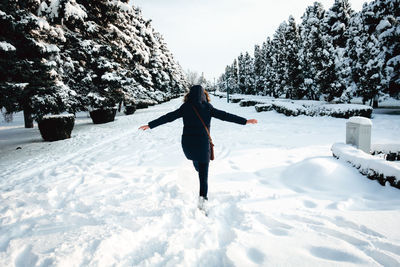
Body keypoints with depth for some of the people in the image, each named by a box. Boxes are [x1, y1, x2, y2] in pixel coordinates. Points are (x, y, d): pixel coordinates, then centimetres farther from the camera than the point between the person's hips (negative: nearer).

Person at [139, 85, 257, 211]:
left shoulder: (185, 107, 1)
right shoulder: (207, 107, -3)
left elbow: (168, 117, 2)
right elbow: (224, 115, -4)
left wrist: (150, 125, 10)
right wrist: (245, 121, 1)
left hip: (187, 144, 3)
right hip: (203, 144, -2)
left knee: (195, 159, 33)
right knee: (204, 174, 5)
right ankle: (203, 197, -7)